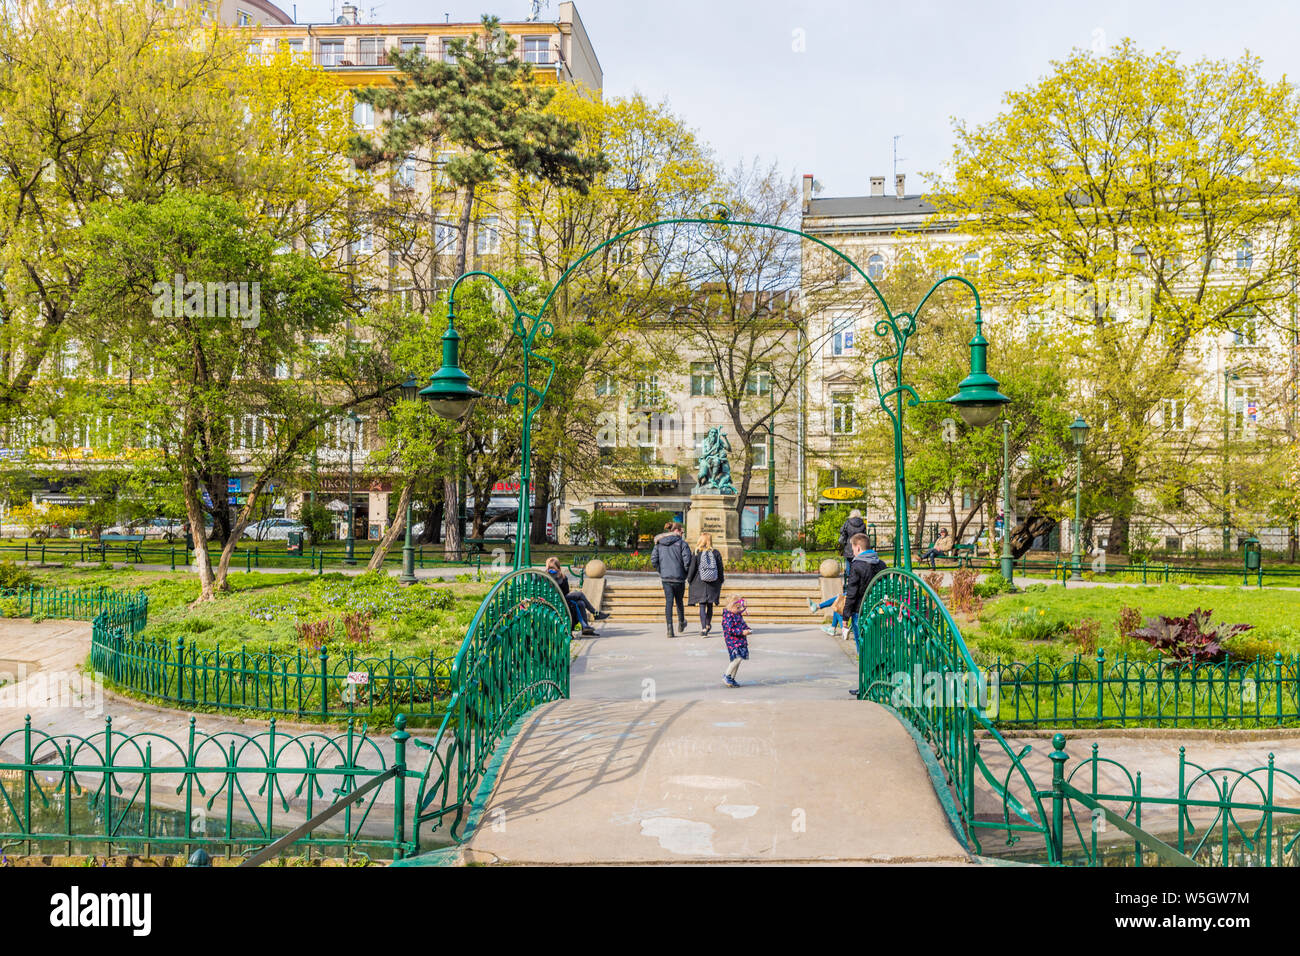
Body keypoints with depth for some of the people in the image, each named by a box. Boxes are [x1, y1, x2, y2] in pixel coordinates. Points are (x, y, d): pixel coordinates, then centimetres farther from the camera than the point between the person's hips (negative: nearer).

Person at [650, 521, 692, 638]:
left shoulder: (659, 543, 6)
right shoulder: (682, 543, -7)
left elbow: (653, 560, 4)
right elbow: (687, 561, -13)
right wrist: (686, 572, 3)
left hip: (665, 577, 3)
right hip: (679, 577, -3)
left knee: (668, 602, 3)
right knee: (679, 601, 16)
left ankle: (670, 628, -7)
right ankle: (681, 624, 35)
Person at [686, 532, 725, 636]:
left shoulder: (696, 554, -6)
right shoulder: (716, 553, 0)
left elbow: (692, 569, -4)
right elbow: (720, 569, 5)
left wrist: (689, 580, 8)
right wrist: (720, 582, 15)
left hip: (699, 584, -2)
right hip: (713, 584, 2)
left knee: (702, 606, -1)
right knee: (710, 605, 17)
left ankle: (703, 629, -11)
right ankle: (708, 625, 32)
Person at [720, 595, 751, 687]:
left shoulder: (739, 615, 15)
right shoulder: (728, 616, -14)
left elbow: (743, 624, 27)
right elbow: (729, 629, -20)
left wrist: (747, 629, 6)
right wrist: (742, 632, -24)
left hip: (741, 641, 9)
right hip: (733, 641, -9)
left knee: (738, 659, 10)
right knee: (737, 658, -18)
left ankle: (732, 678, 20)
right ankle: (727, 675, -3)